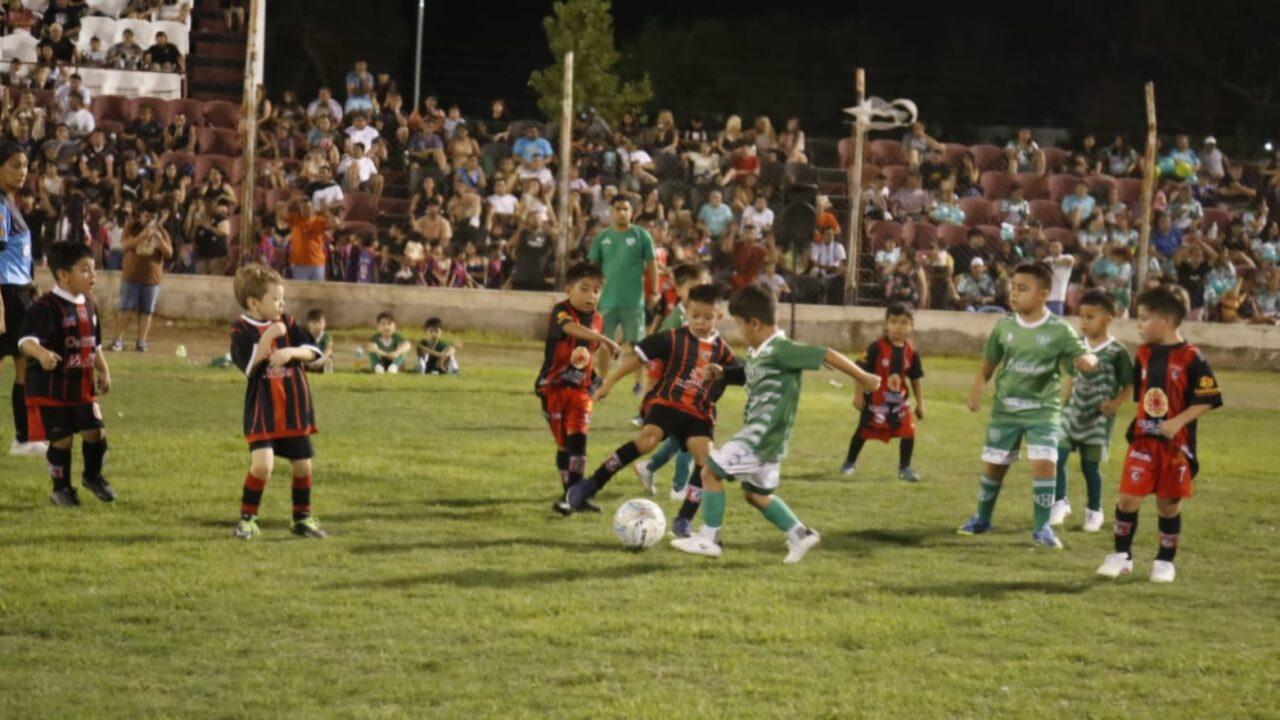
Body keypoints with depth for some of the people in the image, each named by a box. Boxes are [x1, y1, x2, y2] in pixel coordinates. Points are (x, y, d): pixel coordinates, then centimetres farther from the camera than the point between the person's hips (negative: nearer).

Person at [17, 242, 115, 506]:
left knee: (95, 432, 5)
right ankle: (61, 488, 18)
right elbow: (27, 340, -31)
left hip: (83, 388, 7)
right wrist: (42, 354, -50)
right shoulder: (46, 308, -19)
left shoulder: (88, 306, 8)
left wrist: (103, 371, 19)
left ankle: (93, 476, 31)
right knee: (61, 439, 0)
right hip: (50, 390, -7)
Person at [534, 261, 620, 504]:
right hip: (554, 386, -3)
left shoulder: (597, 320, 2)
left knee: (578, 438, -12)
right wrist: (604, 340, -52)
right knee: (563, 443, 4)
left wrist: (599, 379, 13)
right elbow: (572, 328, -39)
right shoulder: (561, 311, -16)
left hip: (580, 388, 3)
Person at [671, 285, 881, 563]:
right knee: (756, 493, 21)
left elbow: (826, 354, -21)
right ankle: (800, 536, 25)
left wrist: (863, 378, -16)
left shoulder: (780, 350, -20)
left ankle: (709, 539, 3)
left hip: (763, 436, -10)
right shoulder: (756, 353, 8)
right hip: (759, 436, 10)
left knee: (711, 472, -4)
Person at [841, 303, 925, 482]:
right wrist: (858, 394, -15)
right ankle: (850, 462, 34)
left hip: (899, 400, 3)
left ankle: (904, 468, 9)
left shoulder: (911, 352, -4)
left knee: (908, 432, -8)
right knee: (863, 432, 12)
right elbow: (862, 370, -14)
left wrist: (920, 403, 8)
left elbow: (916, 379, 6)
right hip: (875, 399, -3)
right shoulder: (877, 348, -18)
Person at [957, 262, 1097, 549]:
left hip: (1043, 409, -3)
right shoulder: (1004, 325, -2)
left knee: (1044, 463, -17)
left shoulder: (1059, 330, -11)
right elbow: (989, 362, 9)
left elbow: (1085, 358, -10)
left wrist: (1088, 360, -34)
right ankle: (982, 518, 33)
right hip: (1006, 408, 3)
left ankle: (1042, 527, -4)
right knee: (993, 464, 11)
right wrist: (977, 388, -5)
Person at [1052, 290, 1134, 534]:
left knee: (1090, 465, 4)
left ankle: (1094, 511, 22)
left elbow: (1129, 384, -7)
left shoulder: (1116, 352, -13)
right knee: (1057, 457, -4)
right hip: (1073, 412, 4)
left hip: (1097, 419, -4)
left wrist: (1116, 403, -21)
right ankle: (1060, 502, 14)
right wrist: (1062, 402, 14)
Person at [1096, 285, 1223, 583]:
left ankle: (1165, 562, 19)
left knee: (1169, 503, 6)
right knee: (1128, 497, -4)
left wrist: (1178, 422, -20)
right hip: (1143, 440, 4)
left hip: (1176, 444, -4)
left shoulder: (1191, 358, -12)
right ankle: (1122, 556, 9)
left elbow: (1208, 399, -12)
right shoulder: (1144, 355, 5)